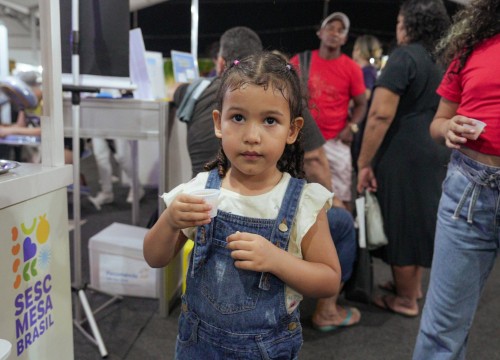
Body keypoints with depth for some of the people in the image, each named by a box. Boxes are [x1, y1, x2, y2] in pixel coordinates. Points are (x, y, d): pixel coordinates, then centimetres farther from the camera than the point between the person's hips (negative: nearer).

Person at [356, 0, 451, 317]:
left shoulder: (404, 56, -11)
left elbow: (381, 114, -21)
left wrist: (364, 162, -17)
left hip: (404, 155, -8)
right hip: (434, 153, 9)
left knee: (401, 223, 4)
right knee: (420, 220, 20)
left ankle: (406, 300, 18)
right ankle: (414, 284, 36)